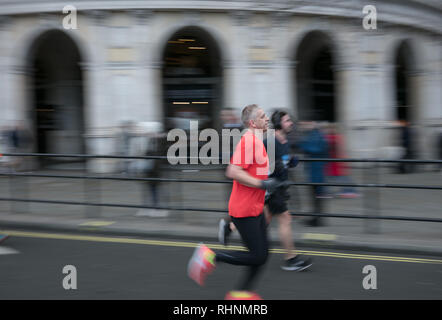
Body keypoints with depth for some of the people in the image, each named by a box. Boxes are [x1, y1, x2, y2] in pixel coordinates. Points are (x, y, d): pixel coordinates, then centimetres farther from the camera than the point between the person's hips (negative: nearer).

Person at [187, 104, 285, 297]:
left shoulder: (256, 140, 14)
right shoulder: (248, 140, -18)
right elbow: (233, 172, -25)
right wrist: (262, 184, -24)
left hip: (255, 209, 10)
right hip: (245, 210, -10)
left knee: (262, 254, 10)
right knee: (257, 256, -7)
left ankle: (242, 292, 17)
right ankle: (210, 257, 0)